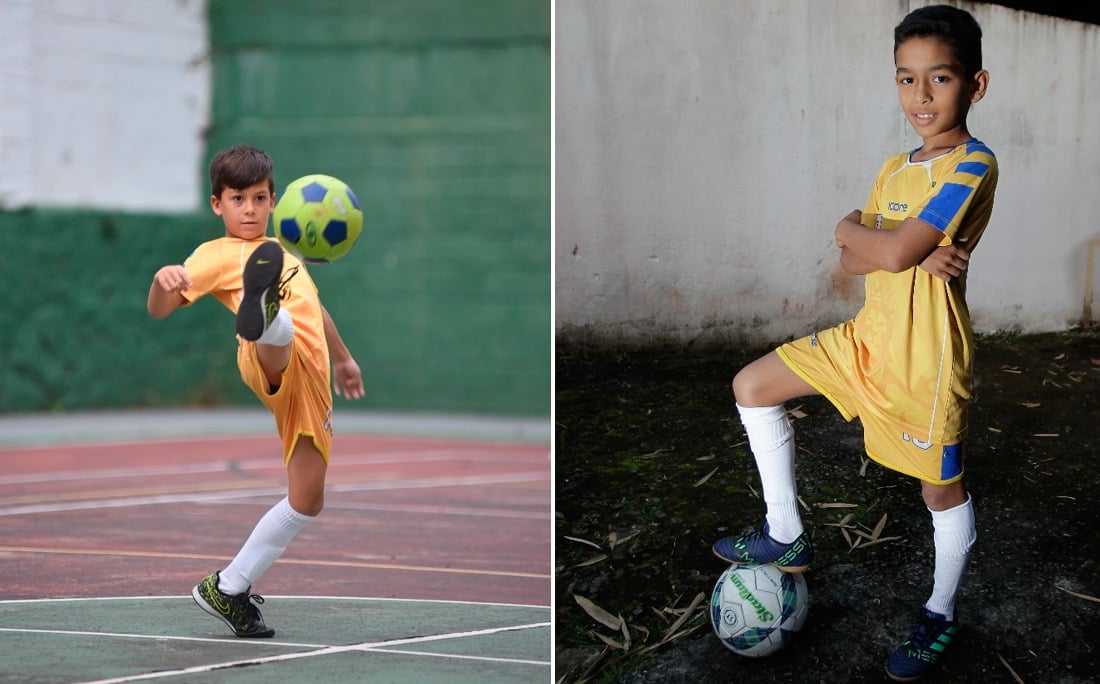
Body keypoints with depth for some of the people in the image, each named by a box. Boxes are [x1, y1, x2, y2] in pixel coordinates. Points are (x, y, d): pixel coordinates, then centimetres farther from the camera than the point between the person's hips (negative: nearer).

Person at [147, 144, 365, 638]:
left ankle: (229, 589, 17)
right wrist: (162, 280, -26)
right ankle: (261, 314, -82)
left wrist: (342, 357, 58)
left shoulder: (282, 253, 32)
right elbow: (159, 309, -3)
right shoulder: (218, 254, 10)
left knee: (307, 500, 7)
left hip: (311, 381, 7)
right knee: (276, 335, -43)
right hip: (275, 364, -7)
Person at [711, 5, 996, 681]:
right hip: (870, 334, 8)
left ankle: (941, 615, 27)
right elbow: (853, 262, 1)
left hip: (926, 353, -8)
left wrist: (852, 229, -6)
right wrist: (910, 253, -18)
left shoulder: (973, 165, -18)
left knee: (943, 487, 6)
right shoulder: (896, 168, 9)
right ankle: (788, 536, 17)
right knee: (753, 386, 9)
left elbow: (893, 252, -27)